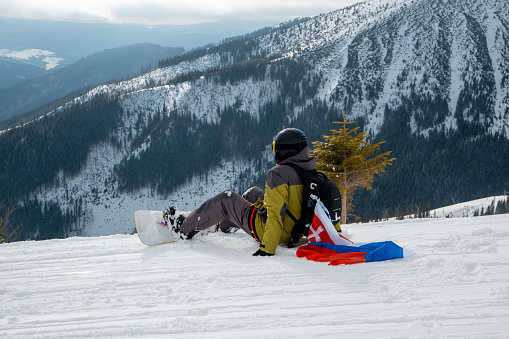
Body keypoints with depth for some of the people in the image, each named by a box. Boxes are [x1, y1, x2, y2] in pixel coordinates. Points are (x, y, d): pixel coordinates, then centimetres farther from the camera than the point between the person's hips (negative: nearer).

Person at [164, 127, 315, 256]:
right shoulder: (310, 171, 1)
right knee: (254, 193, 30)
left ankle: (185, 228, 20)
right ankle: (224, 224, 51)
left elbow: (276, 214, -32)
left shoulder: (279, 173, -25)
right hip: (294, 230, 8)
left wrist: (267, 248, -34)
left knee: (226, 199, 7)